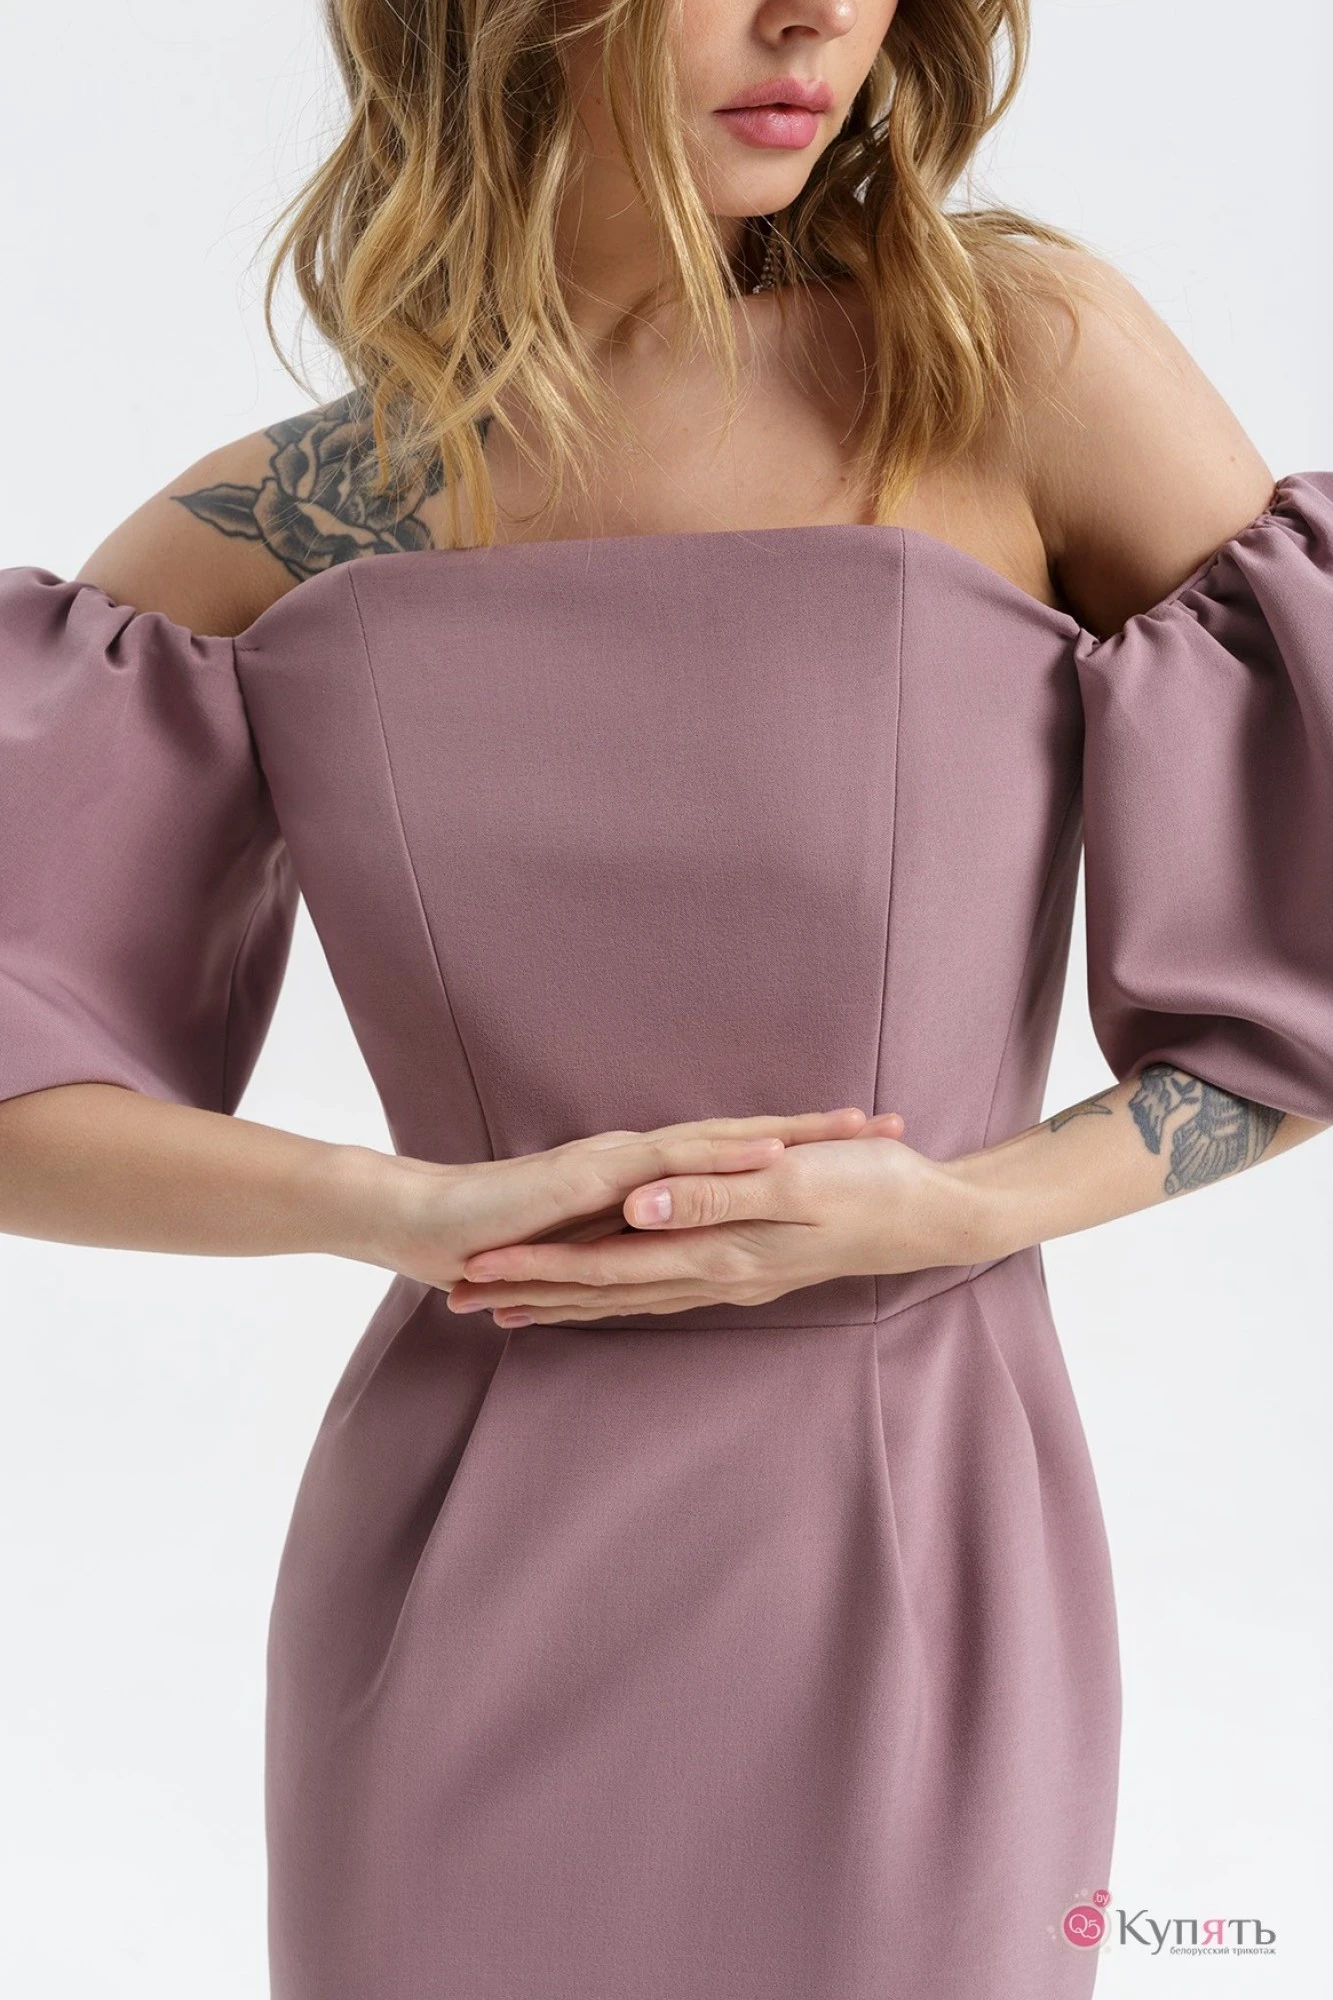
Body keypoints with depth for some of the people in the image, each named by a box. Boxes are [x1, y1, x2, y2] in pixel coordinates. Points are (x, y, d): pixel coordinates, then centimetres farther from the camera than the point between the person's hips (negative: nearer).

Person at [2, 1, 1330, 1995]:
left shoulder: (1021, 355, -8)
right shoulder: (267, 534, -3)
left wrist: (949, 1209, -17)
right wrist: (416, 1206, -20)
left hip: (912, 1580, -1)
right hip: (460, 1608, 1)